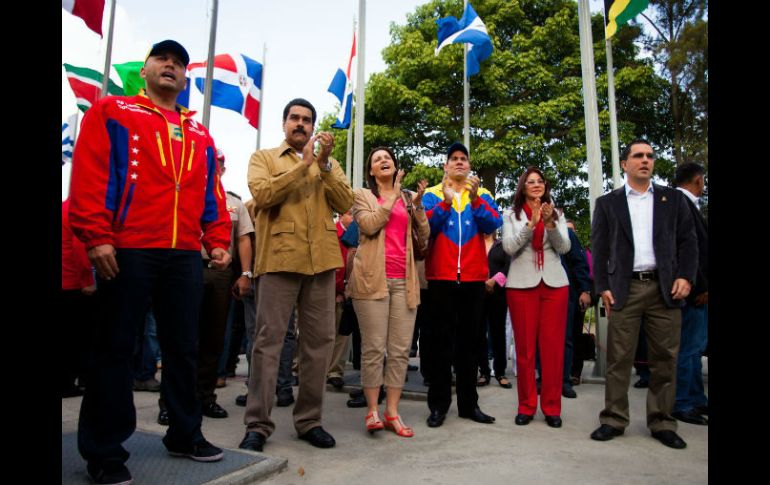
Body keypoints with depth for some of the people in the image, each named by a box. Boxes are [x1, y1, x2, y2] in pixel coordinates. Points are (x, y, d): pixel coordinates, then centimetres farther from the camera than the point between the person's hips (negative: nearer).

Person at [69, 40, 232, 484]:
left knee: (184, 347, 9)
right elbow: (89, 175, -3)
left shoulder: (200, 135, 20)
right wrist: (96, 237, -13)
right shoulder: (111, 112, 8)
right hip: (127, 250, -4)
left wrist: (218, 241, 5)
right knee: (116, 347, 3)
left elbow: (212, 194, 17)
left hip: (185, 255, 4)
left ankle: (185, 434, 23)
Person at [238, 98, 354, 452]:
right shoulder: (263, 157, 11)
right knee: (268, 340, -3)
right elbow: (262, 194, -9)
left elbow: (345, 203, 4)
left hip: (321, 259, 3)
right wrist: (304, 163, -11)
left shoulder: (328, 163, 19)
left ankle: (309, 420, 16)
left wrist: (324, 164, -7)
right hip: (279, 258, -3)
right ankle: (257, 424, 6)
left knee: (319, 341, 5)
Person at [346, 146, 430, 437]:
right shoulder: (362, 195, 11)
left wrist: (418, 205, 0)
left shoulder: (408, 198, 20)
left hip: (404, 280, 4)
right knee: (373, 347, -3)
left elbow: (424, 236, 12)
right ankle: (372, 411, 6)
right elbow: (369, 224, -9)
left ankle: (392, 412, 9)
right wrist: (393, 196, -2)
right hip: (373, 278, -3)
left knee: (401, 349, 2)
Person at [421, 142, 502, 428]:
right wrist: (445, 202, -20)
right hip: (441, 276, -2)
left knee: (469, 340, 8)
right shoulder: (433, 194, 8)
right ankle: (438, 404, 8)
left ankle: (469, 403, 17)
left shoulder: (482, 194, 12)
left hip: (473, 277, 2)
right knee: (441, 340, 2)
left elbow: (494, 224, -5)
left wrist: (475, 199, -18)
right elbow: (424, 227, -8)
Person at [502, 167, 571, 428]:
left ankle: (552, 407, 10)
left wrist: (550, 224, -16)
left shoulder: (556, 214, 12)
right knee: (525, 347, 2)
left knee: (553, 346, 0)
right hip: (521, 284, -1)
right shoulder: (511, 216, 8)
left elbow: (564, 247, 0)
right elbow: (509, 247, -5)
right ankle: (526, 406, 11)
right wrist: (531, 224, -16)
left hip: (554, 283, 1)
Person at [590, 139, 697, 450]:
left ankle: (662, 422, 17)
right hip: (624, 289, -1)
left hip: (665, 288, 2)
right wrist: (602, 287, -2)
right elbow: (599, 249, 5)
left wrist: (685, 276, -5)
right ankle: (614, 419, 11)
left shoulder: (674, 199, 13)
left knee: (665, 359, 5)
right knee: (618, 359, 1)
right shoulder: (607, 203, 9)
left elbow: (688, 240, 9)